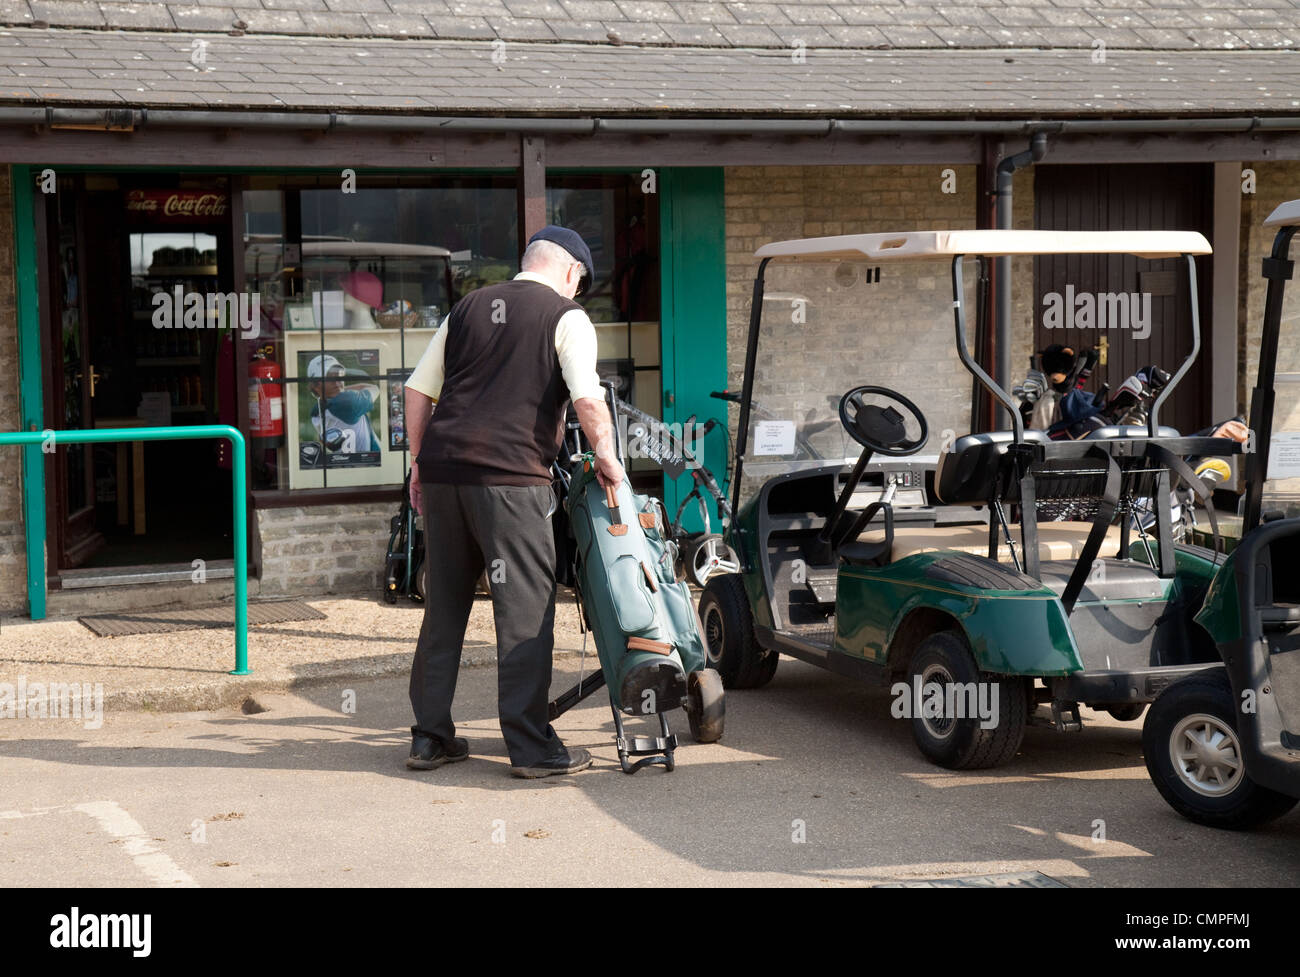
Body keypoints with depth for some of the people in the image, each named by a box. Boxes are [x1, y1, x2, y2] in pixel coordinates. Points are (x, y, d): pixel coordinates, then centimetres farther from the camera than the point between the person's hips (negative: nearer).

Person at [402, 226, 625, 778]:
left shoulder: (468, 308, 19)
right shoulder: (566, 317, 2)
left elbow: (418, 390, 18)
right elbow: (588, 399, -11)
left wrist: (422, 466, 24)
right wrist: (606, 457, 3)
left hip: (443, 469, 6)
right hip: (509, 474, -6)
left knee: (444, 605, 13)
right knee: (525, 608, -1)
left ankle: (429, 736, 18)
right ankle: (531, 748, -1)